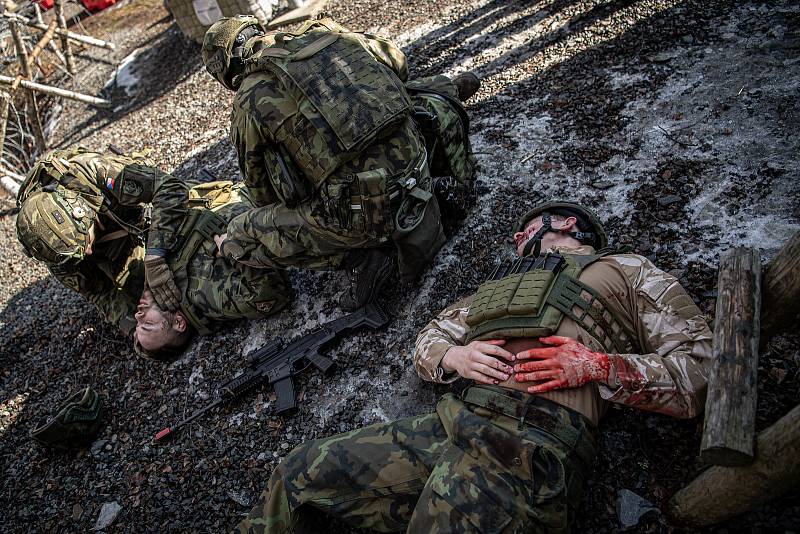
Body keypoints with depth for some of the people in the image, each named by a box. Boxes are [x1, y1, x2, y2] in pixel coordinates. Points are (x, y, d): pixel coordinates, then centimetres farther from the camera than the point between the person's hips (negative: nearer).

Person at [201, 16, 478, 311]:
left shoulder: (248, 102, 1)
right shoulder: (327, 32, 11)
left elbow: (262, 190, 14)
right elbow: (397, 61, 28)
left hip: (361, 215, -5)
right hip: (418, 174, 6)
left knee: (236, 240, 10)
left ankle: (356, 256, 2)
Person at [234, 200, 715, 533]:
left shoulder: (629, 271, 15)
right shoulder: (507, 280, 30)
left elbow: (700, 369, 5)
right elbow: (428, 340, 28)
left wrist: (599, 367, -10)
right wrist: (455, 357, 4)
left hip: (536, 449, -6)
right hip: (455, 421, 7)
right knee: (296, 473, 6)